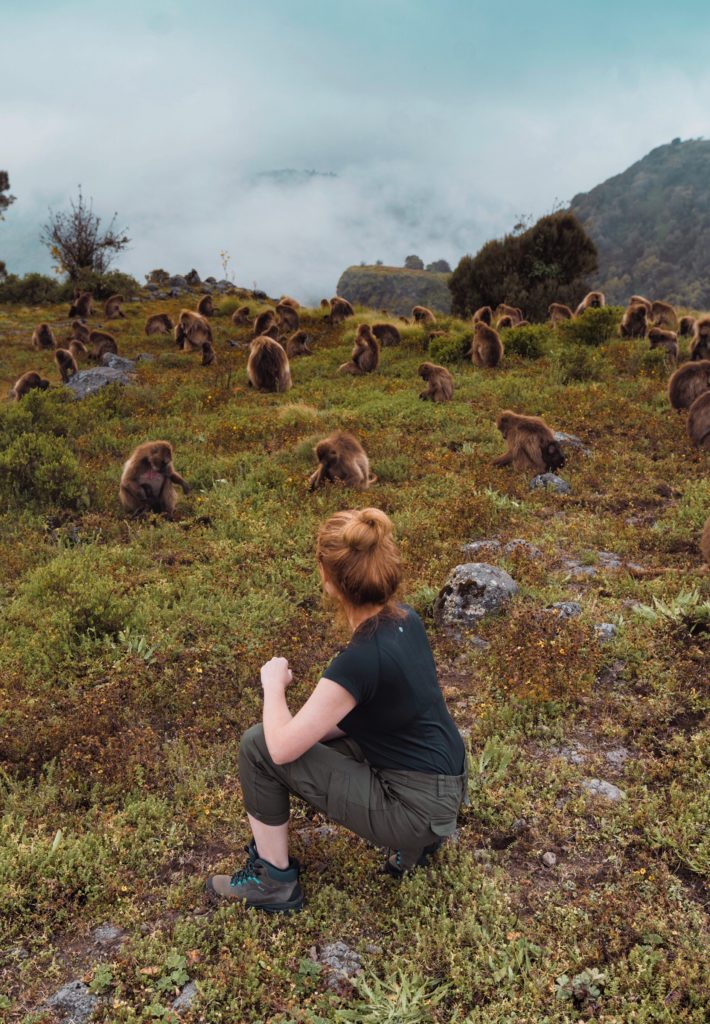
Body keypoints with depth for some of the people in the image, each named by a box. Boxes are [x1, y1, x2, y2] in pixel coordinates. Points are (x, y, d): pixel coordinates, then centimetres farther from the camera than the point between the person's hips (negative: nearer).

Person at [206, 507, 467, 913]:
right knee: (307, 737, 21)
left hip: (417, 808, -8)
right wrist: (314, 727, 9)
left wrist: (273, 683, -3)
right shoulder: (407, 619, -3)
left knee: (259, 746, -7)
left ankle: (274, 881, 12)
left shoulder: (361, 660, -28)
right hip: (443, 788, 8)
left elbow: (282, 748, -20)